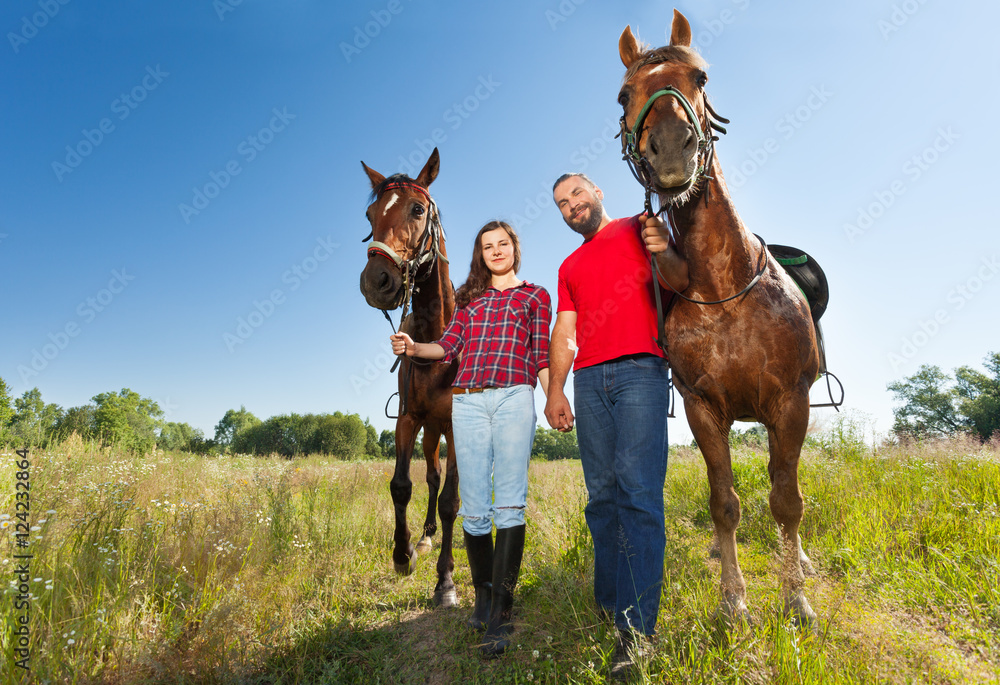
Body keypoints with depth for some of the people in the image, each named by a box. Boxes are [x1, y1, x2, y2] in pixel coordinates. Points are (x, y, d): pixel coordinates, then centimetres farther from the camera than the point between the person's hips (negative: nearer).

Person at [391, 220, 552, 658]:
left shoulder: (535, 296, 17)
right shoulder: (470, 298, 24)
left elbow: (542, 355, 11)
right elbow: (449, 345, 10)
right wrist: (414, 348, -9)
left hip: (514, 399, -2)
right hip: (468, 403, 3)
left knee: (510, 503, -11)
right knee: (474, 508, 1)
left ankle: (499, 618, -10)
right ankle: (483, 597, 20)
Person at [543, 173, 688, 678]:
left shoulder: (639, 229, 14)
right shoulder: (570, 267, 25)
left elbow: (679, 282, 2)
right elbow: (564, 334, 17)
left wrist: (665, 253, -21)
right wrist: (555, 390, 5)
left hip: (639, 370, -5)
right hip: (589, 380, 5)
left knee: (638, 492, -12)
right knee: (602, 494, 5)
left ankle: (635, 628, -10)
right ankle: (608, 601, 16)